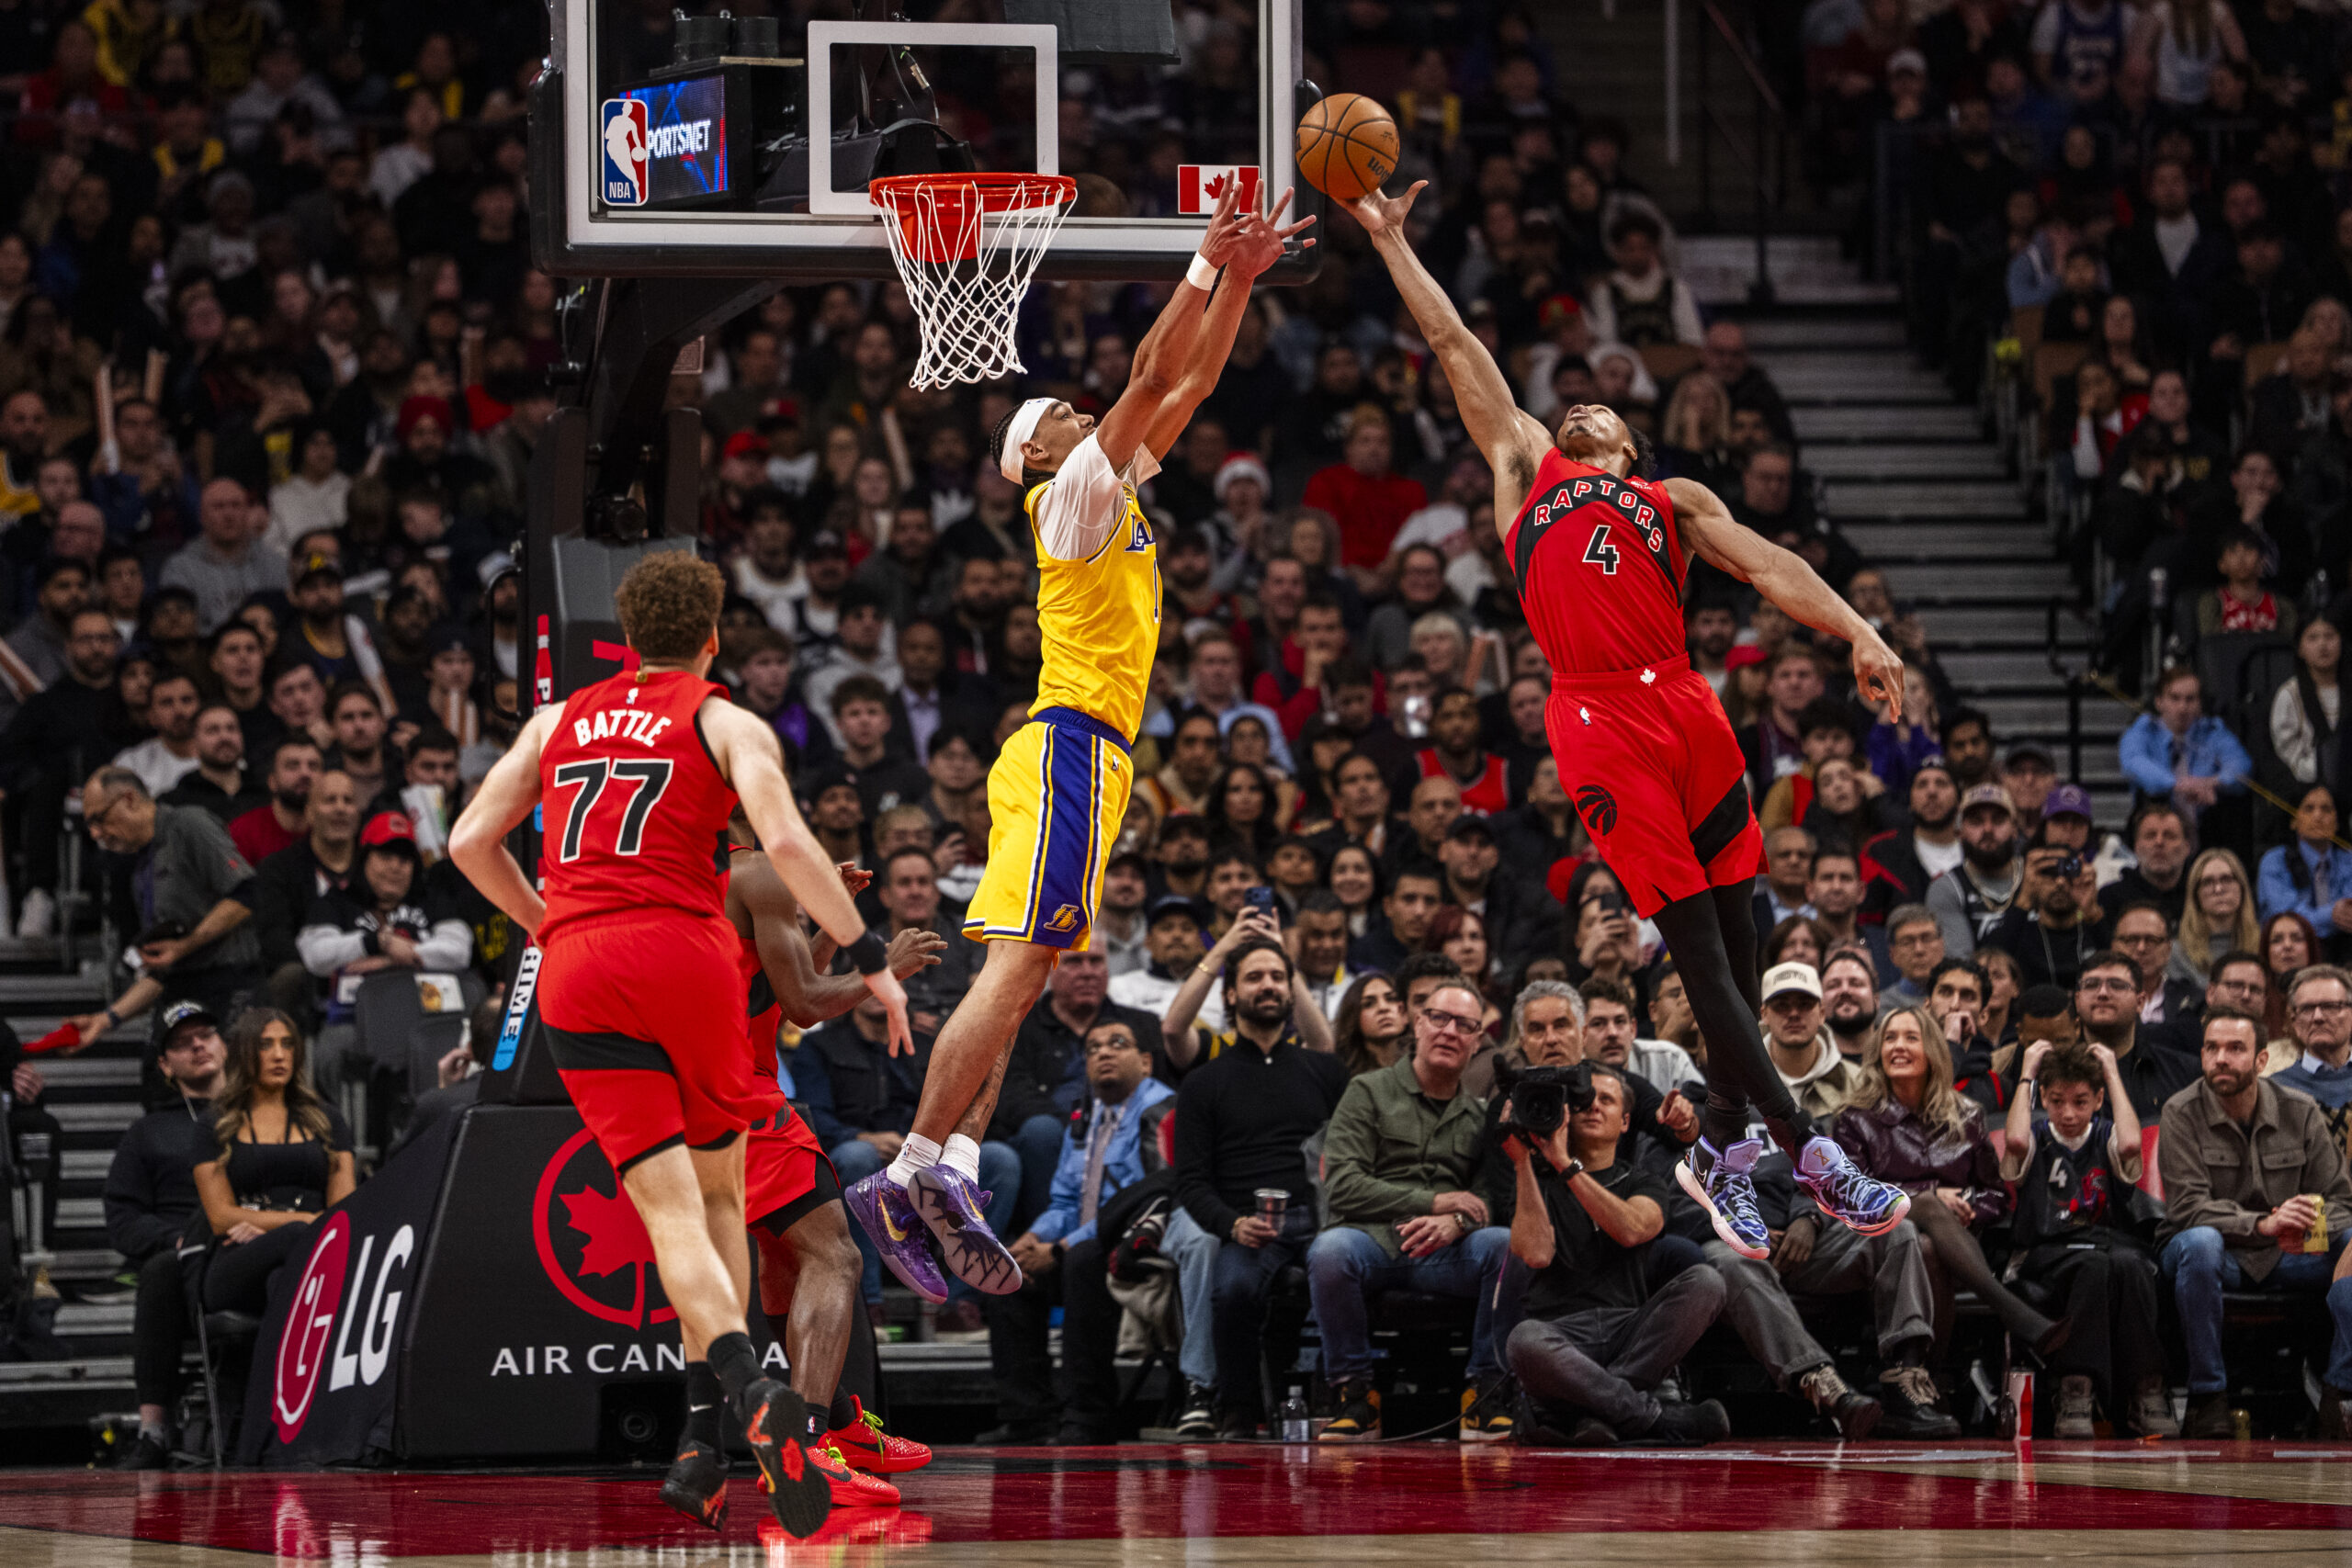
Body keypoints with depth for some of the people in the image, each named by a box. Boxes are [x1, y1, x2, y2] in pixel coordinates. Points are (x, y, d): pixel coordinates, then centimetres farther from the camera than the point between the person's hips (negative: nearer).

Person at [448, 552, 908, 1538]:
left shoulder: (561, 720, 21)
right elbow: (785, 840, -7)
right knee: (720, 1189, 19)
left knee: (671, 1211, -7)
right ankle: (721, 1418, 14)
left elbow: (471, 841, 17)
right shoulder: (726, 723, 10)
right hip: (684, 950, -2)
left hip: (576, 977, 2)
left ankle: (750, 1394, -30)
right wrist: (868, 959, -5)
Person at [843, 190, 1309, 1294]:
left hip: (1081, 753, 10)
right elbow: (1152, 376, -12)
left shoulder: (1114, 492, 21)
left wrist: (1241, 276, 17)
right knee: (1019, 965, -17)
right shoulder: (1072, 490, -3)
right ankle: (917, 1168, -23)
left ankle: (945, 1179, -3)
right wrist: (1208, 266, -9)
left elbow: (1190, 384, 24)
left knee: (1019, 974, 3)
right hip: (1072, 745, -10)